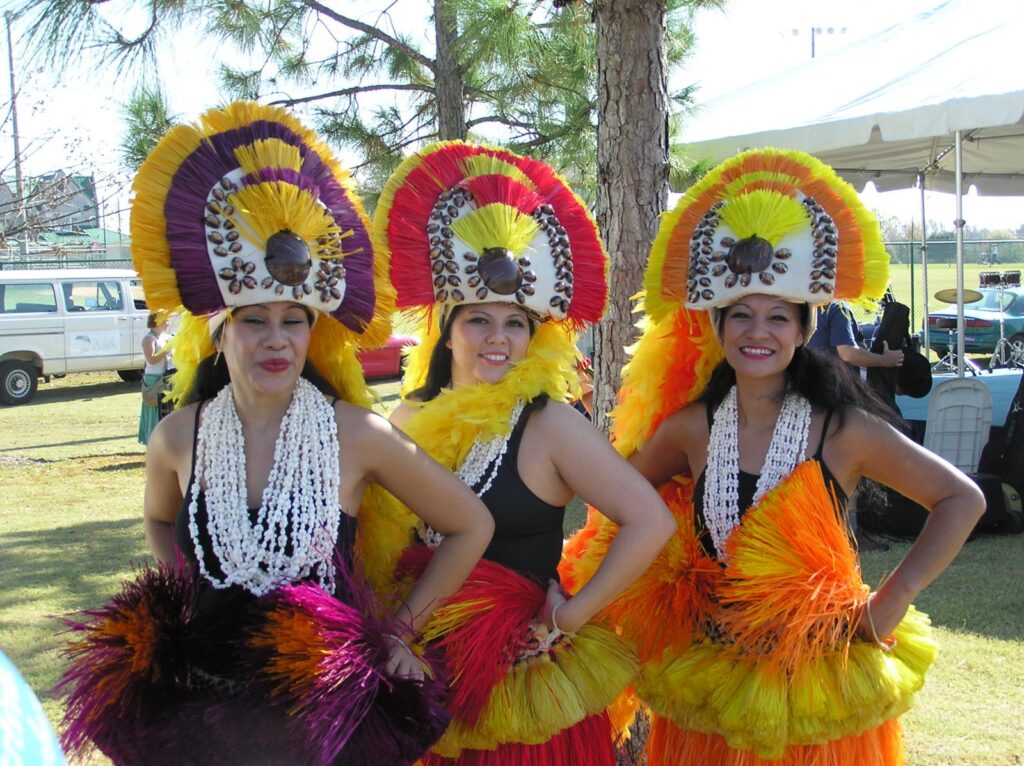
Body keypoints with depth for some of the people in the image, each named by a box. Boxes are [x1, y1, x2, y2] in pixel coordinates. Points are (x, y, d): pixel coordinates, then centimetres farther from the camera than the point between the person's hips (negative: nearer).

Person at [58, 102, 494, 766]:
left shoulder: (357, 435, -11)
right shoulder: (179, 438, -4)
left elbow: (472, 526, -2)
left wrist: (400, 631, -2)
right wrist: (186, 604, 6)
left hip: (325, 711, -2)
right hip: (200, 710, 3)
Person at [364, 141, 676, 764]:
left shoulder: (550, 424, -14)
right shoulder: (412, 417, 0)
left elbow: (652, 523, -19)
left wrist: (572, 615, -16)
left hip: (524, 680, -4)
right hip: (426, 677, 4)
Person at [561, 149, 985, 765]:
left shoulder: (845, 430, -10)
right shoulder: (690, 429, -3)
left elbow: (962, 499, -3)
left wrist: (894, 599, -10)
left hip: (823, 691, -2)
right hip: (709, 686, 2)